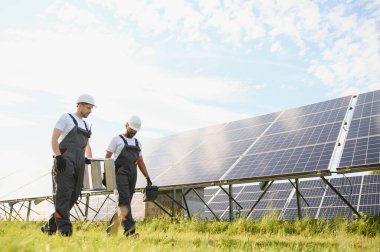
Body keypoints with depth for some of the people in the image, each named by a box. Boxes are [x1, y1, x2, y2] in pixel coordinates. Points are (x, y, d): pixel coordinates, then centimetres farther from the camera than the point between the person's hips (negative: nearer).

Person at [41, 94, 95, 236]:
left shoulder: (87, 125, 22)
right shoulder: (66, 118, 3)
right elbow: (54, 139, -6)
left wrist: (89, 160, 15)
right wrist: (58, 157, -17)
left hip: (79, 162, 7)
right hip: (65, 161, -7)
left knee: (74, 195, 4)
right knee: (64, 193, -10)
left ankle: (50, 226, 14)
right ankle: (64, 227, -8)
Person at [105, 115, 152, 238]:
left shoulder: (137, 143, 24)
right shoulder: (117, 139, 7)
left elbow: (141, 162, 24)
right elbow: (107, 158, 0)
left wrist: (147, 177, 14)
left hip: (133, 175, 6)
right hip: (120, 173, -6)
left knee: (125, 202, 5)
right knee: (124, 200, -17)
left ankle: (111, 230, 16)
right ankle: (129, 230, -24)